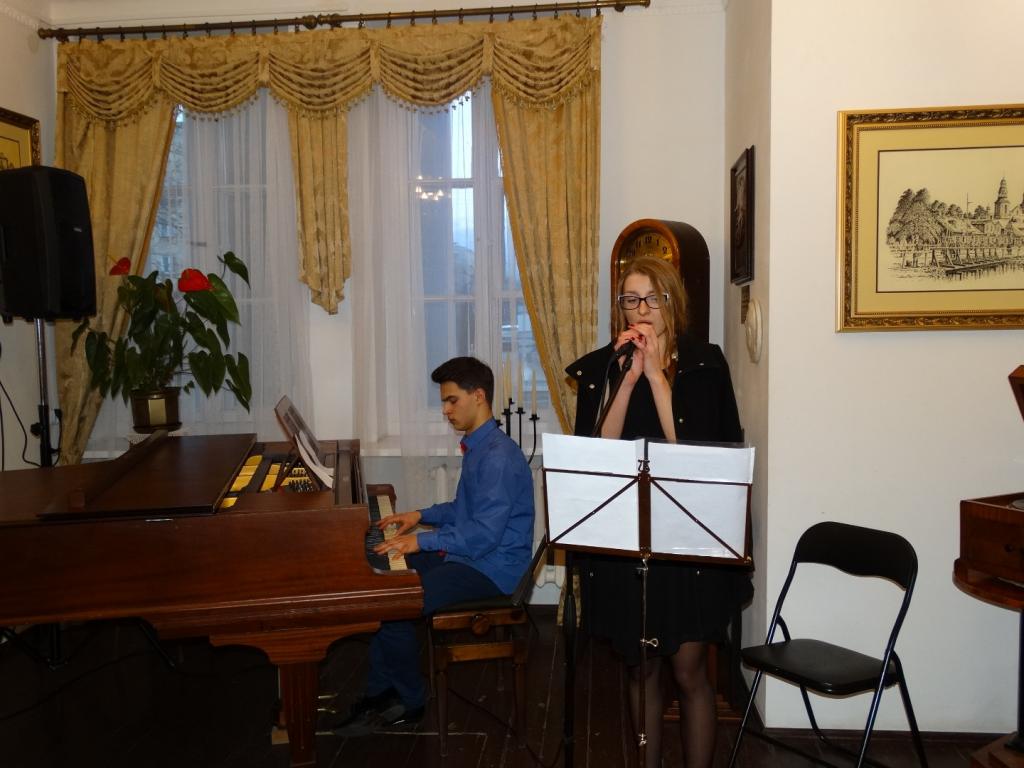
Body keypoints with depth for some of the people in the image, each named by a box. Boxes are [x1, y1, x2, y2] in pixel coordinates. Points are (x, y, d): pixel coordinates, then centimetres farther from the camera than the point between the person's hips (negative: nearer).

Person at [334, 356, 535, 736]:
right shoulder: (477, 447, 12)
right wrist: (421, 515, 13)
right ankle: (379, 694, 8)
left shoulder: (499, 455, -21)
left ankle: (409, 703, 4)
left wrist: (423, 540, -26)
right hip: (465, 553, 11)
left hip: (491, 569, -11)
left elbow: (485, 533, -27)